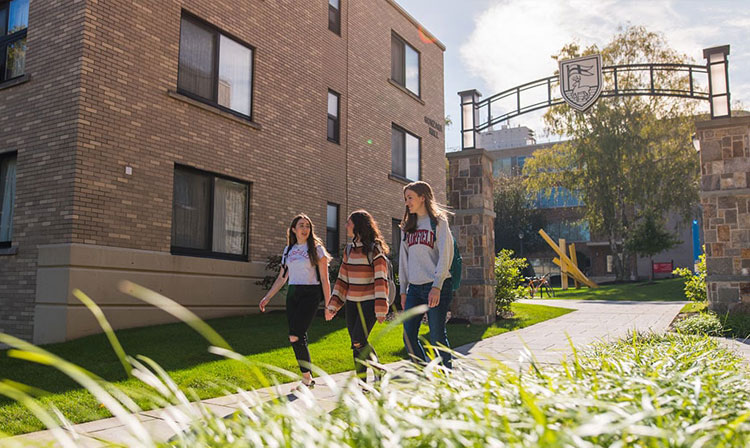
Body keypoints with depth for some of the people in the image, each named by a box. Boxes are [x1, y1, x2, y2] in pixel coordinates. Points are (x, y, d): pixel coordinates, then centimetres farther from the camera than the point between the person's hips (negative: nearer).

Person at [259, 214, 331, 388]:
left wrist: (328, 304, -7)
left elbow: (324, 278, -3)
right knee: (299, 339, 4)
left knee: (295, 336, -16)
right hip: (292, 294, 5)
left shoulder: (316, 248, -1)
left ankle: (307, 377, -1)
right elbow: (282, 278, 18)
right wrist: (267, 297, 12)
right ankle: (308, 379, 14)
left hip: (310, 294, -5)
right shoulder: (288, 250, 13)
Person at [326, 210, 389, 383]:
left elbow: (381, 279, -12)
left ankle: (379, 372, 7)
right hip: (352, 303, 7)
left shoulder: (375, 248, -8)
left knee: (359, 341, -14)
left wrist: (381, 308, -17)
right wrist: (332, 306, 9)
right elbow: (342, 280, 14)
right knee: (356, 345, 6)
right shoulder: (349, 249, 12)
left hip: (369, 303, -7)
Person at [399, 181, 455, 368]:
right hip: (414, 288, 6)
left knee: (437, 337, -4)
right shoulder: (407, 226, 17)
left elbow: (445, 255, -8)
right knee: (408, 336, 3)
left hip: (437, 287, -6)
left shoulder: (438, 221, 1)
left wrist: (436, 286, -17)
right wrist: (403, 289, 12)